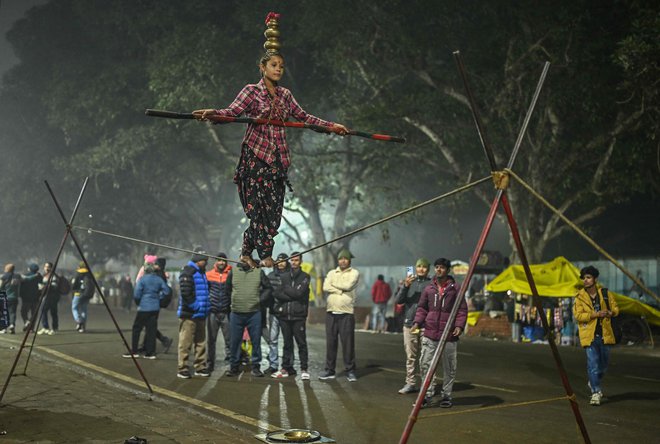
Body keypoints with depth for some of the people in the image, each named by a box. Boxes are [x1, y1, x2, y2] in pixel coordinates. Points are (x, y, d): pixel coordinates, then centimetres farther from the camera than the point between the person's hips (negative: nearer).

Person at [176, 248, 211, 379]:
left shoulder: (202, 273, 18)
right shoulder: (188, 272, -12)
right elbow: (185, 293, -21)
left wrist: (205, 308, 14)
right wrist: (196, 306, -18)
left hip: (201, 314, 9)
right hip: (189, 314, -9)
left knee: (201, 342, 13)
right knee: (185, 343, -5)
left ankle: (200, 367, 20)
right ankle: (182, 368, 0)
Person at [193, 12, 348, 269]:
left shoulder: (284, 95, 16)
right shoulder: (252, 91, -2)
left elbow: (303, 117, 24)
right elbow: (233, 112, -16)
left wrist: (330, 126, 23)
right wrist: (212, 113, -36)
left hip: (277, 159, 6)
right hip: (256, 155, -6)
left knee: (273, 208, 2)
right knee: (263, 205, -13)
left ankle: (246, 252, 12)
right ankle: (265, 255, -11)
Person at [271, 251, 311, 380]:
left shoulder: (305, 277, 3)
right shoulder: (283, 276, 12)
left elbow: (298, 292, -11)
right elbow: (276, 293, 0)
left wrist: (286, 289, 0)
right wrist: (292, 296, -8)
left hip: (298, 316, -3)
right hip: (284, 315, 3)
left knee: (301, 343, -1)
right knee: (287, 343, 9)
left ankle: (304, 369, 4)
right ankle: (286, 368, 15)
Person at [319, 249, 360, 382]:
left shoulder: (354, 273, 5)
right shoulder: (332, 273, 15)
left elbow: (348, 285, -13)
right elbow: (325, 287, -1)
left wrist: (334, 284, 0)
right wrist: (340, 290, -10)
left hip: (346, 313, -3)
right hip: (331, 312, 4)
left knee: (348, 342, -3)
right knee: (330, 342, 6)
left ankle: (350, 371, 4)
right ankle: (329, 370, 13)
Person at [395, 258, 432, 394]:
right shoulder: (409, 282, 12)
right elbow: (399, 300, 3)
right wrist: (405, 286, -11)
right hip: (409, 324, 3)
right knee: (410, 357, 7)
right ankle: (410, 383, 13)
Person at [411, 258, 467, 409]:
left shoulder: (455, 288, -1)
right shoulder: (429, 289, 6)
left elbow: (462, 309, 0)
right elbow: (422, 308, 13)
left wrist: (459, 325, -12)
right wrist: (417, 322, -1)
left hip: (449, 335, -2)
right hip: (430, 334, 2)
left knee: (449, 368, 6)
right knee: (425, 364, -2)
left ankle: (446, 396, 18)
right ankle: (427, 394, 9)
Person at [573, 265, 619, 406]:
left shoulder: (605, 294, 5)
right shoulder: (580, 297, -3)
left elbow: (615, 308, 14)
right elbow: (577, 315, -12)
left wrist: (611, 312, -10)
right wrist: (595, 314, -21)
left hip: (604, 334, 4)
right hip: (589, 335, -4)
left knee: (604, 363, 15)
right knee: (593, 363, -9)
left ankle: (594, 383, 41)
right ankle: (596, 392, -2)